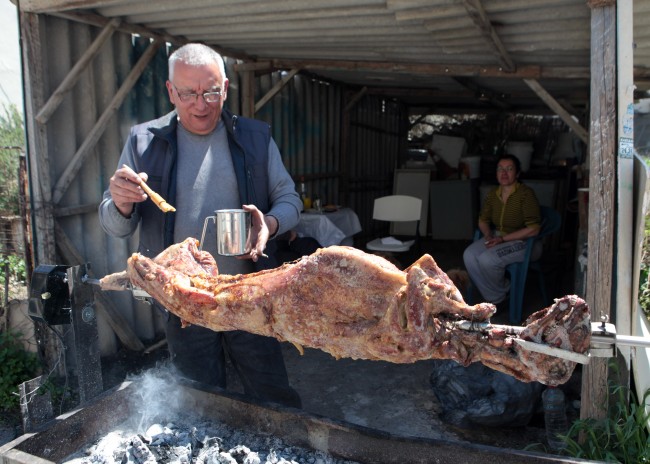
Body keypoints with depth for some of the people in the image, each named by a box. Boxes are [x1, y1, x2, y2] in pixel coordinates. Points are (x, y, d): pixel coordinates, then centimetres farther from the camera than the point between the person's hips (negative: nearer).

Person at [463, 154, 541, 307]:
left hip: (524, 242, -6)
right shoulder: (492, 194, 2)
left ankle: (502, 294, 0)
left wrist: (503, 239, -23)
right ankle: (494, 298, -7)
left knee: (487, 259, -29)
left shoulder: (526, 194, -18)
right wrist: (488, 235, -8)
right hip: (498, 237, 6)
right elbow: (483, 220, 14)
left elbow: (533, 229, -22)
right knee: (469, 255, -19)